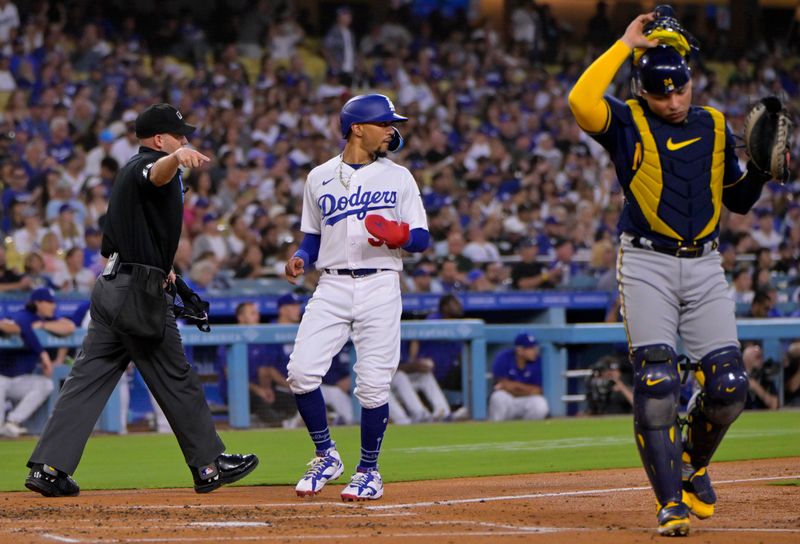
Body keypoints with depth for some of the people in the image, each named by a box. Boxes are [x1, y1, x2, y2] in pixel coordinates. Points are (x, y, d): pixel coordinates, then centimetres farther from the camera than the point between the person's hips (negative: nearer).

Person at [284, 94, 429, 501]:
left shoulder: (398, 177, 7)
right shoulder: (320, 177, 11)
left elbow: (422, 239, 4)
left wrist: (399, 236, -18)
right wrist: (300, 260, -4)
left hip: (380, 287, -1)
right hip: (332, 286, 1)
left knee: (373, 383, -6)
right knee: (301, 371, -12)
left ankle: (368, 471, 11)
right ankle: (327, 456, 7)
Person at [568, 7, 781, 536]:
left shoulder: (715, 126, 12)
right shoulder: (629, 124, -1)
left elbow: (739, 200, 22)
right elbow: (582, 101, -24)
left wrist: (762, 169, 1)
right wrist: (626, 43, -15)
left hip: (705, 265, 4)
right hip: (647, 265, -4)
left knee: (729, 387, -3)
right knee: (656, 384, -13)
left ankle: (694, 462, 26)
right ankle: (672, 503, -9)